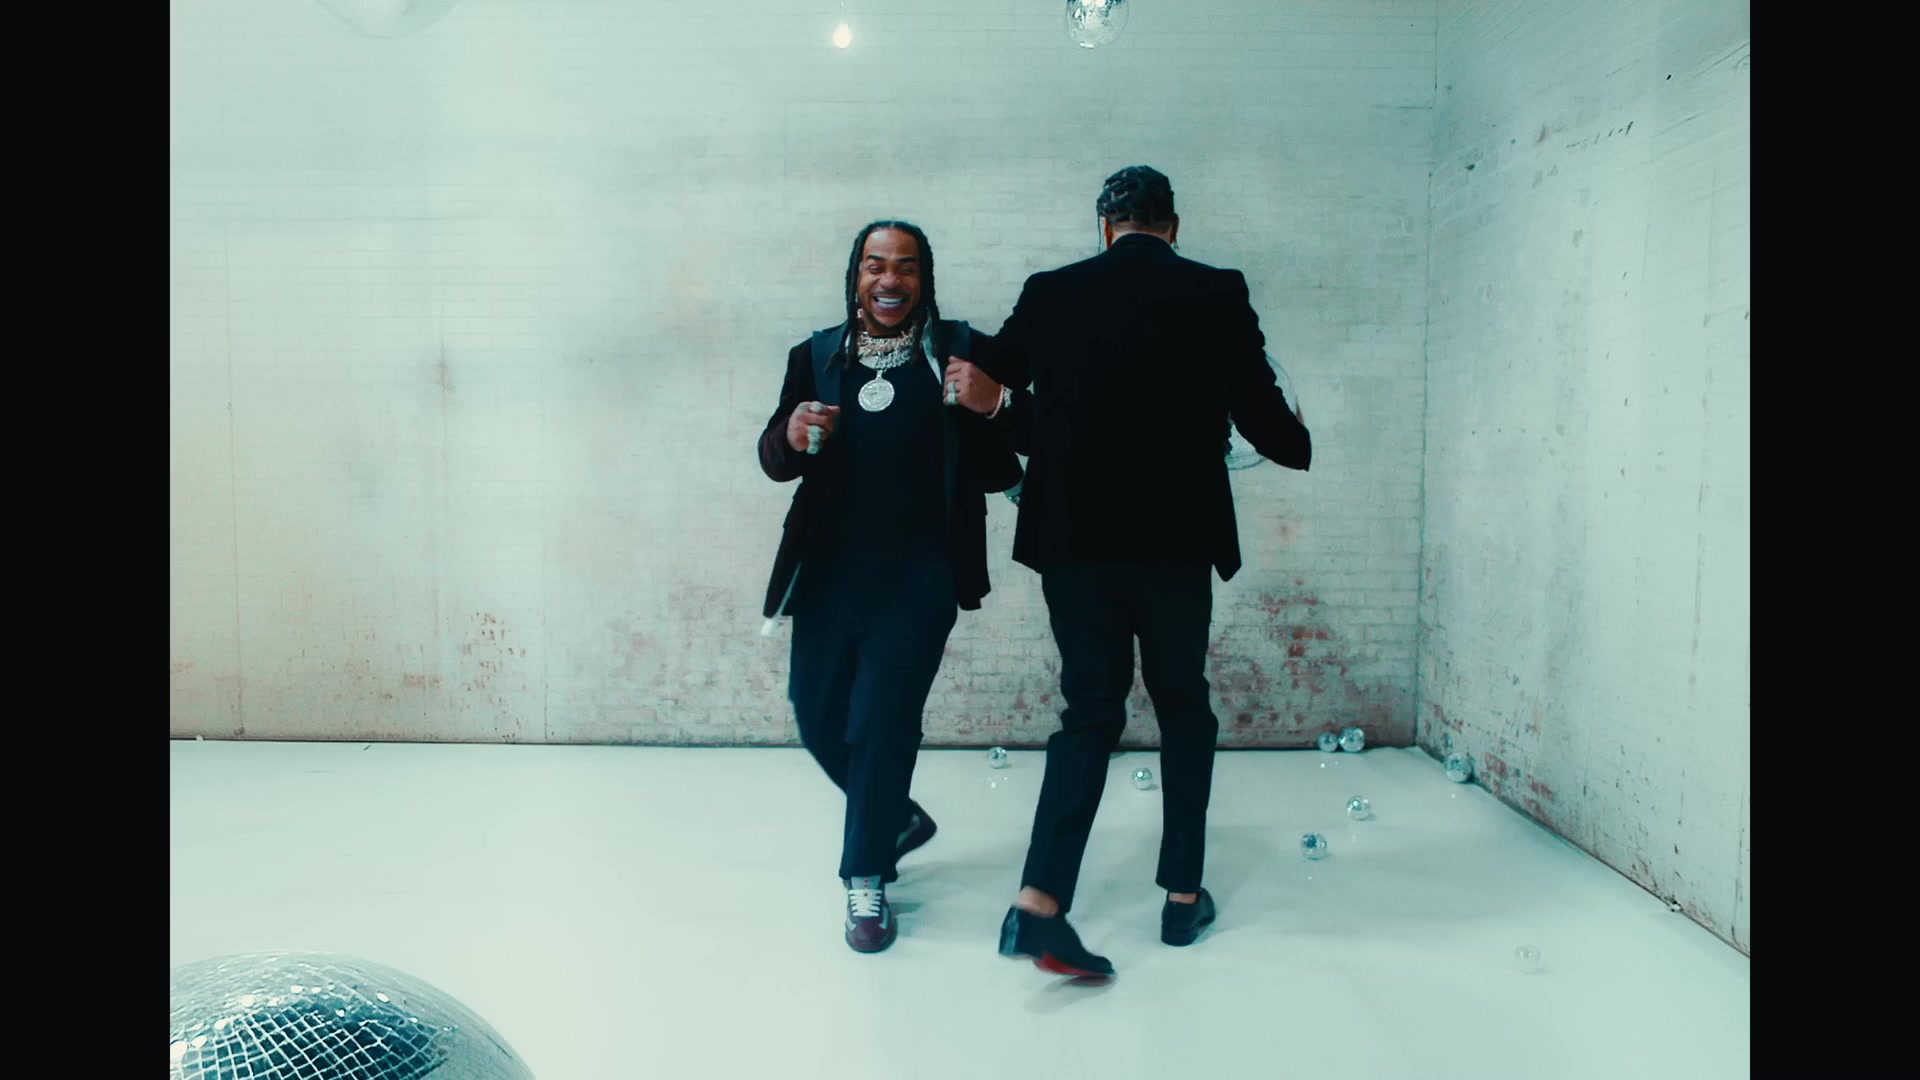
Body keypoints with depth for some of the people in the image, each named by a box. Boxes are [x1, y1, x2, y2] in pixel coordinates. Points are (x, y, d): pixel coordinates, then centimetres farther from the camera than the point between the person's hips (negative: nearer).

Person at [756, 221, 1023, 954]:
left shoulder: (961, 352, -4)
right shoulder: (816, 356, 5)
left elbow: (1001, 474, -6)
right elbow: (773, 461, 6)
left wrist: (991, 411, -25)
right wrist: (791, 437, -16)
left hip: (918, 576, -4)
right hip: (830, 571, 4)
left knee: (881, 721, -4)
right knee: (818, 715, 14)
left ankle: (866, 883, 17)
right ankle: (899, 818, 41)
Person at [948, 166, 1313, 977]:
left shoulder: (1050, 293, 2)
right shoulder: (1218, 295, -3)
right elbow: (1263, 419, -3)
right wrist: (1298, 443, 20)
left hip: (1073, 541, 2)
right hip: (1175, 542, -1)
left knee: (1090, 711, 9)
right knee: (1183, 707, 18)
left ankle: (1040, 902, -6)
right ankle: (1182, 895, 22)